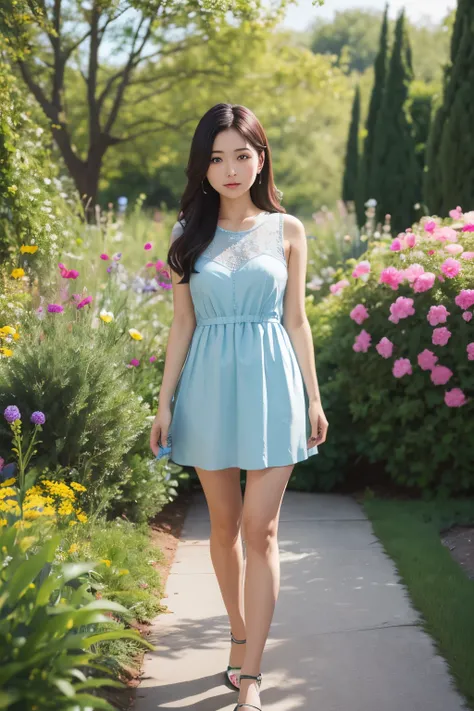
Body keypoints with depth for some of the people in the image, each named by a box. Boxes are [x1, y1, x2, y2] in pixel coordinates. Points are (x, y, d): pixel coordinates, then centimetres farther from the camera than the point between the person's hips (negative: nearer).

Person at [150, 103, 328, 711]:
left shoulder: (286, 231, 3)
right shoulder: (188, 235, 4)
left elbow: (296, 321, 6)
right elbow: (182, 325, 5)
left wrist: (313, 399, 5)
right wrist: (165, 403, 2)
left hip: (271, 384, -1)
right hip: (210, 385, 2)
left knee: (261, 529, -6)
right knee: (224, 523, 11)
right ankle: (240, 637, 30)